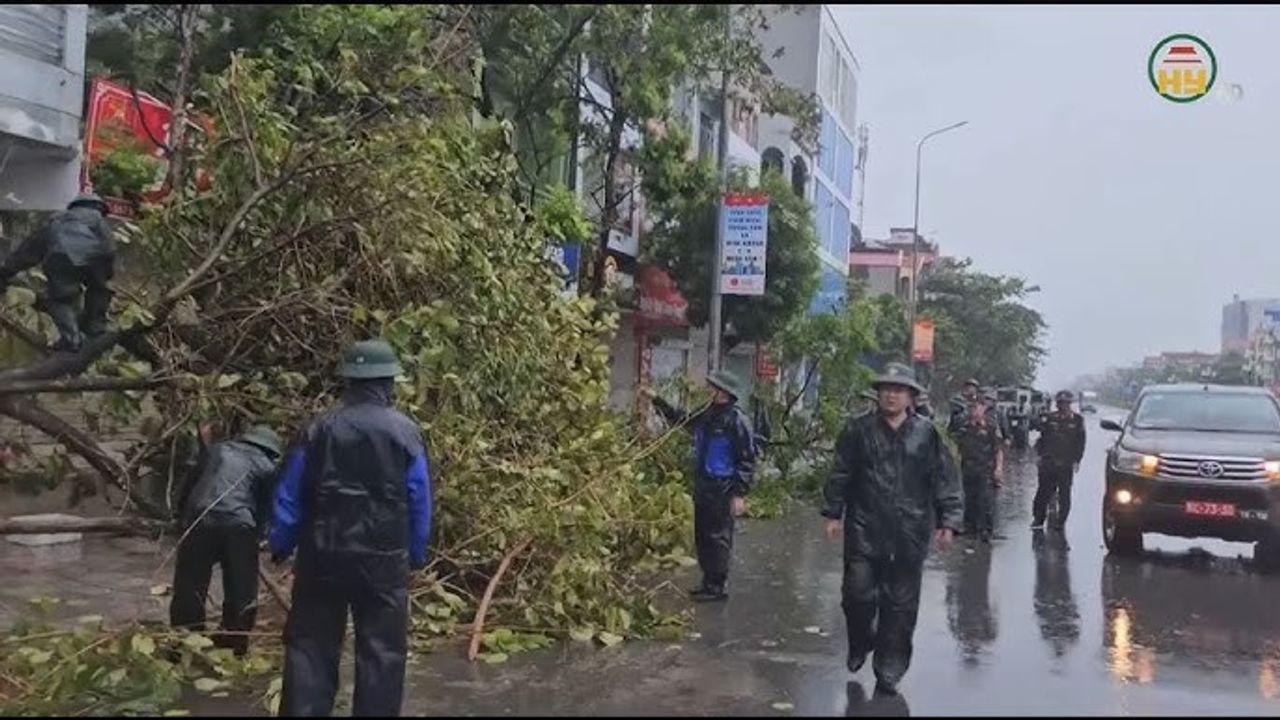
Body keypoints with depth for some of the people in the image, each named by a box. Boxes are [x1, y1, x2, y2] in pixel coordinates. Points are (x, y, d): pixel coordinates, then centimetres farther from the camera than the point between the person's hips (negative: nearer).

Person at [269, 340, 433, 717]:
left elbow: (289, 497, 5)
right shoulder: (405, 432, -5)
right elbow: (419, 504, -1)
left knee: (310, 647, 11)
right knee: (381, 652, 6)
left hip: (322, 557, 2)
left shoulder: (319, 430, 0)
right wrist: (417, 556, 10)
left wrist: (281, 546, 17)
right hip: (383, 560, -2)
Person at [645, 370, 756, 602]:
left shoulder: (736, 420, -16)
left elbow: (747, 459, -16)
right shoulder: (708, 414, 8)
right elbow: (681, 419, 26)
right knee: (702, 536, 15)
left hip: (722, 489, -9)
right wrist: (657, 401, 22)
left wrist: (740, 494, -19)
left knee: (718, 538, -1)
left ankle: (717, 586, 9)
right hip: (702, 485, 9)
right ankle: (709, 581, 27)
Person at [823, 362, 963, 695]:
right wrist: (833, 513, 4)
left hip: (910, 534, 0)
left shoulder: (927, 434, 2)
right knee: (858, 593, 0)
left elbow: (945, 481, 3)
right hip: (864, 529, 0)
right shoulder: (859, 430, 2)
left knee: (901, 603, 5)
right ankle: (860, 645, 30)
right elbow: (841, 475, 6)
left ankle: (889, 670, 18)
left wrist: (948, 521, -4)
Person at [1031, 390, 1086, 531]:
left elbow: (1080, 442, 5)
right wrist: (1040, 454, 3)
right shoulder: (1050, 418, 6)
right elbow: (1043, 437, 11)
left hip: (1066, 463, -1)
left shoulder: (1077, 420, 3)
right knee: (1044, 491, 1)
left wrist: (1076, 460, -1)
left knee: (1064, 493, 4)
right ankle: (1038, 518, 9)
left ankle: (1061, 521, 12)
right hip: (1048, 462, 1)